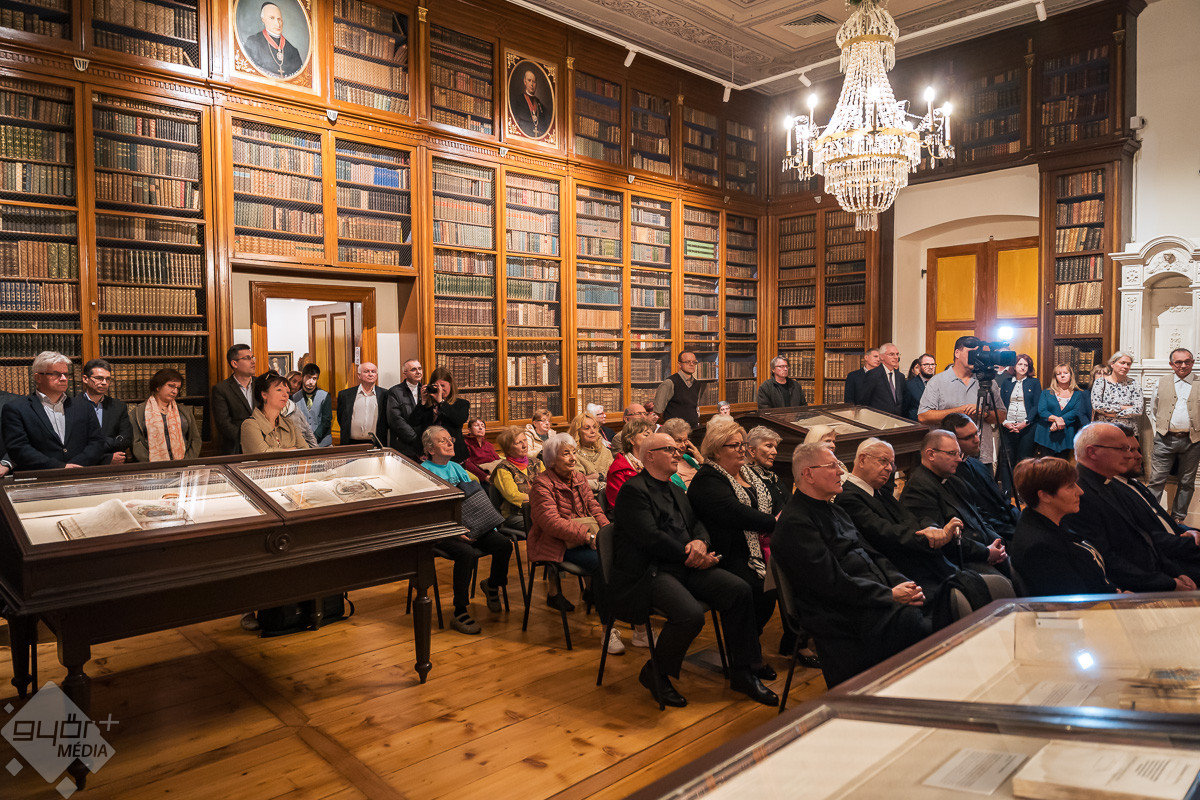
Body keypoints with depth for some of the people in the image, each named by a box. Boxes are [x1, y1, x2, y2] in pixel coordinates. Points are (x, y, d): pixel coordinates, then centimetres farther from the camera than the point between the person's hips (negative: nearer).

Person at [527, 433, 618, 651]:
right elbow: (552, 522, -20)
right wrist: (588, 536, -27)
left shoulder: (579, 478, 13)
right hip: (554, 545, -6)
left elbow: (594, 508, 10)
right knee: (601, 562, -28)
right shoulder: (541, 484, -9)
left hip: (581, 540, 6)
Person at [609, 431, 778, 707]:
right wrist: (689, 556, -14)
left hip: (683, 566, 9)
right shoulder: (633, 490, -7)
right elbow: (650, 537, -17)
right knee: (691, 614, -31)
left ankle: (741, 673, 4)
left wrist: (700, 541, -7)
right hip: (648, 573, -8)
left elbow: (697, 523, 17)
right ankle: (655, 674, -3)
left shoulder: (676, 491, 23)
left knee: (739, 590, -10)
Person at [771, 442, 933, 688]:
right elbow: (832, 583, -17)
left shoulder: (833, 510, 20)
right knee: (925, 629, -23)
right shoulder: (794, 524, -12)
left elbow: (871, 554, 17)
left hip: (874, 598, 10)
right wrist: (890, 595, -14)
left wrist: (902, 584, 0)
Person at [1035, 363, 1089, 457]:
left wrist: (1061, 419, -17)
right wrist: (1056, 418, -18)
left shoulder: (1078, 394, 12)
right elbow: (1041, 411, -2)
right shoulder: (1046, 393, 12)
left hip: (1066, 436, 0)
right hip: (1046, 435, 0)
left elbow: (1077, 412, -2)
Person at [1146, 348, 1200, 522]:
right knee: (1156, 481, -2)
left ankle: (1178, 518, 23)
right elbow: (1153, 411, 14)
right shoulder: (1162, 383, 8)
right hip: (1165, 440, -1)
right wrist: (1154, 435, 8)